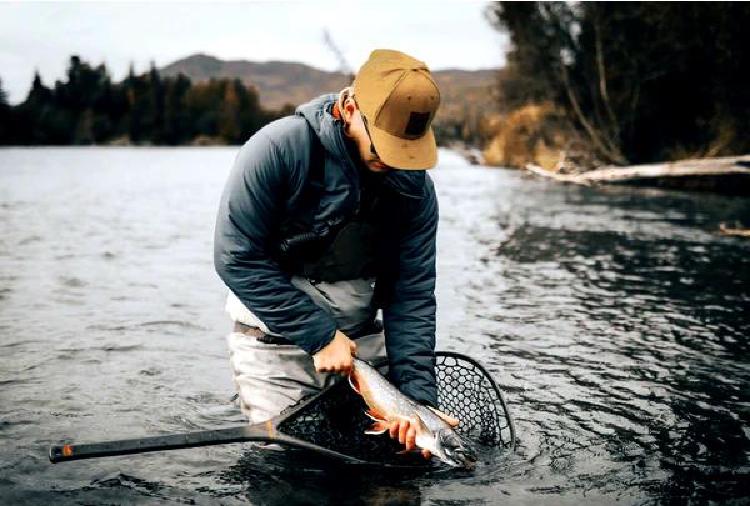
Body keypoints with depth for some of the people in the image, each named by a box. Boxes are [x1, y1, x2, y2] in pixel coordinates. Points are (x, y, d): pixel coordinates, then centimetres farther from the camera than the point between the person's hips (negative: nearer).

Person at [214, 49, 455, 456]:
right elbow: (237, 257, -20)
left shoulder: (414, 186, -7)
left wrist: (418, 393, -16)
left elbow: (412, 294, -6)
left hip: (363, 341, 4)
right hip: (275, 344, -3)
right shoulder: (278, 149, -20)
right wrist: (319, 335, -20)